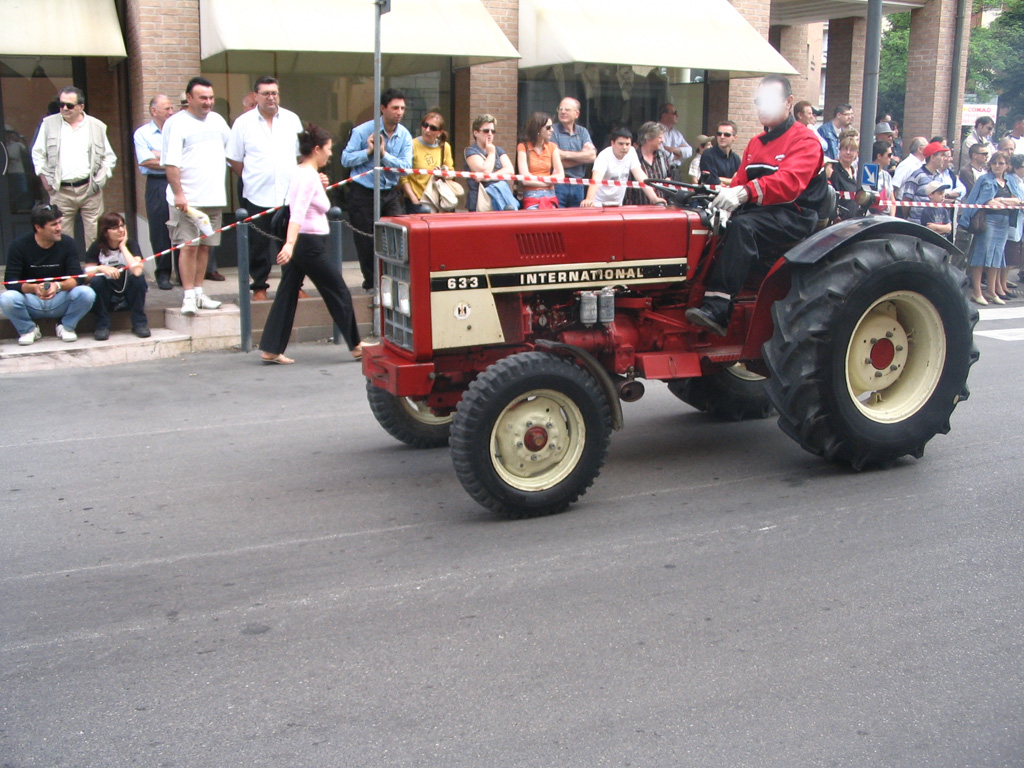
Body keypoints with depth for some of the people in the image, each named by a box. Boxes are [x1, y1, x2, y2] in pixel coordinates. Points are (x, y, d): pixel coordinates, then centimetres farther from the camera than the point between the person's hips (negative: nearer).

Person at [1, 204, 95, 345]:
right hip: (31, 302, -1)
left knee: (87, 293, -28)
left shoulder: (67, 243, -7)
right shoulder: (19, 245, -10)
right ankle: (28, 330, -2)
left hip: (60, 300, 1)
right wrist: (34, 288, -36)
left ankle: (67, 327, 0)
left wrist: (58, 286, -37)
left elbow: (75, 278, -14)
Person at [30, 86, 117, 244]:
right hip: (61, 191, 0)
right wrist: (45, 181, 5)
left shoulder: (97, 127, 6)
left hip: (90, 190, 0)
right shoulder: (49, 124, 7)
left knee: (94, 235, -1)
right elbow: (38, 153, 12)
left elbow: (109, 157, 12)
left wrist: (99, 180, 1)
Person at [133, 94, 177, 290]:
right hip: (157, 185, -1)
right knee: (159, 231, -1)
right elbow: (145, 161, -7)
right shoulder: (142, 133, 6)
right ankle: (163, 274, 7)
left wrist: (160, 156, -7)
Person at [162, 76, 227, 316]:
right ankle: (189, 296, -3)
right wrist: (178, 194, -20)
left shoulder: (217, 120, 15)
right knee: (188, 246, -7)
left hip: (214, 196, 6)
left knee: (205, 246, 9)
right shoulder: (176, 123, -5)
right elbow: (171, 163, -12)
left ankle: (199, 293, 16)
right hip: (188, 199, -6)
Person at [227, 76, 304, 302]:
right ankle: (259, 286, 15)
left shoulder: (292, 119, 8)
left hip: (289, 195, 2)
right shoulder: (243, 122, 1)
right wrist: (251, 178, 3)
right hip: (257, 196, -2)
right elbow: (233, 158, 5)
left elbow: (301, 152, 15)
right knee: (258, 245, 4)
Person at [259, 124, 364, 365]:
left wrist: (320, 188, 17)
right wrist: (290, 243, -39)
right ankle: (356, 346, 14)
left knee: (287, 295, 7)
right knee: (339, 293, 4)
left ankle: (270, 350, 6)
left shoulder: (300, 172, 11)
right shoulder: (310, 176, -16)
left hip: (298, 244, 9)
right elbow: (298, 213, -29)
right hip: (311, 244, -9)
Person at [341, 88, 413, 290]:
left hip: (390, 193, 3)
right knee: (366, 242, 4)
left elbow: (406, 166, -10)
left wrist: (384, 154, -21)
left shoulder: (405, 136, 1)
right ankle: (370, 281, 21)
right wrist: (368, 151, -21)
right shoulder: (362, 131, -7)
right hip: (363, 193, -2)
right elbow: (345, 159, -11)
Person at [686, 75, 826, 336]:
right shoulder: (756, 143, 22)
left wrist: (745, 193, -40)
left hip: (794, 216, -8)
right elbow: (740, 182, 16)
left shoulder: (805, 140, -6)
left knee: (743, 225, -35)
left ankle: (717, 309, -43)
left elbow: (790, 182, -24)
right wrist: (727, 198, -9)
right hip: (759, 211, 8)